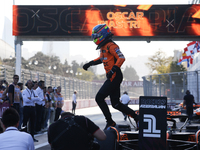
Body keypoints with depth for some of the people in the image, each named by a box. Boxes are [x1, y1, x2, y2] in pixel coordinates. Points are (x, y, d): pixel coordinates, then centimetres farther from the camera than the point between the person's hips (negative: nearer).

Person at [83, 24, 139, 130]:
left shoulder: (111, 46, -12)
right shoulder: (103, 47, 17)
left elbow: (121, 58, -23)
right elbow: (101, 59, 37)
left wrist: (113, 70, -32)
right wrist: (90, 63, 33)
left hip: (114, 76, -10)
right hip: (113, 77, 10)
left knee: (99, 98, -10)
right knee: (115, 103, 10)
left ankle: (110, 122, -4)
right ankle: (136, 117, 15)